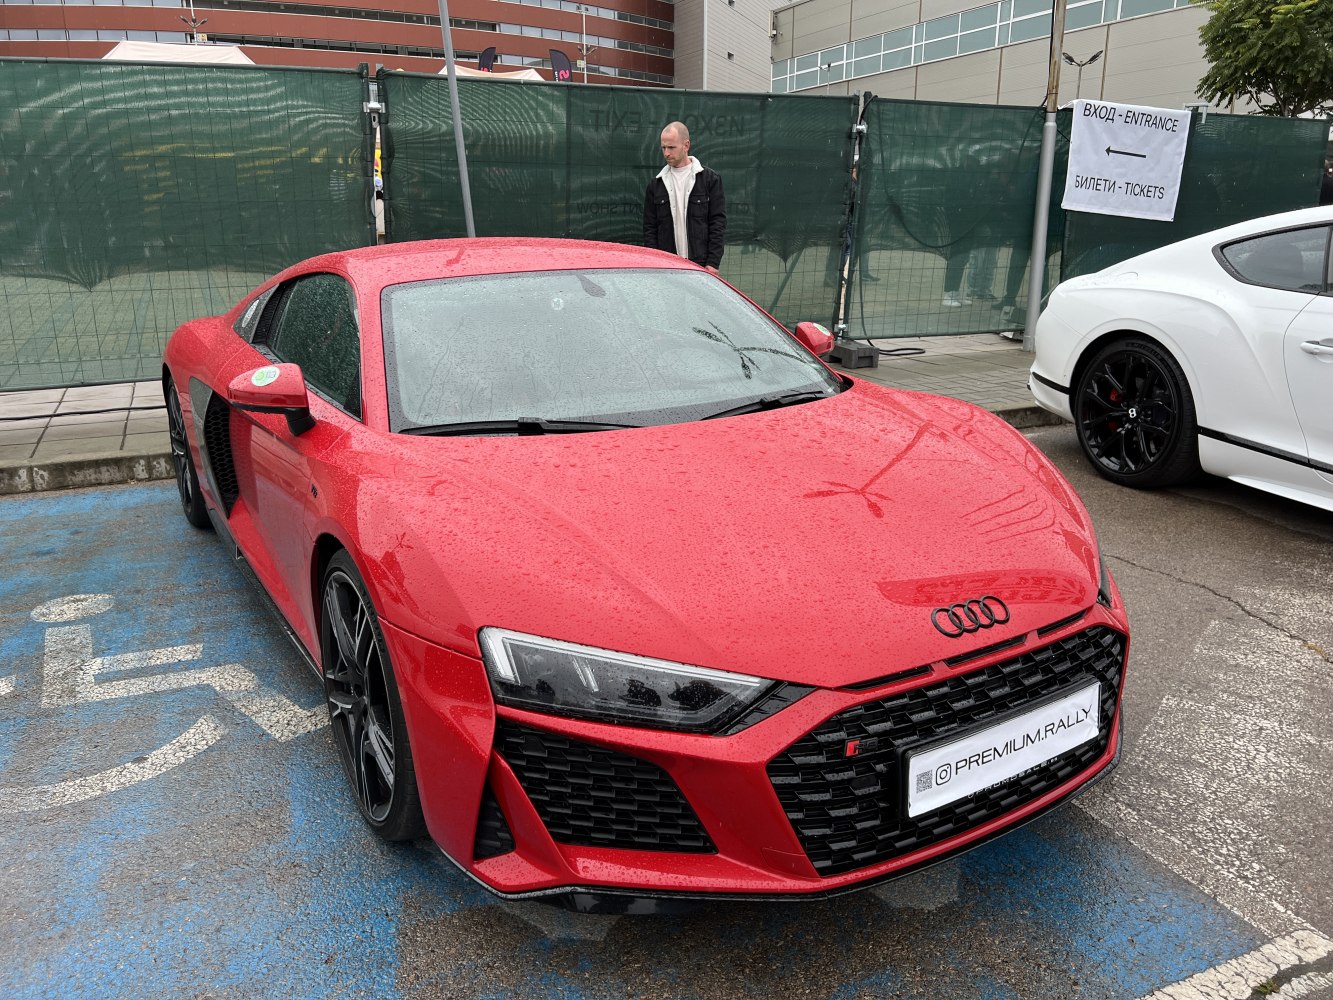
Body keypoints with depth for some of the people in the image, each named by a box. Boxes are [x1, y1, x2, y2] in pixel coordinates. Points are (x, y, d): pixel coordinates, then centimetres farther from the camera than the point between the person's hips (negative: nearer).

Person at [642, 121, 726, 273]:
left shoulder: (710, 179, 3)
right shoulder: (656, 185, 11)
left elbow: (718, 222, -1)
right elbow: (649, 228, 11)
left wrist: (712, 263, -9)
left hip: (701, 266, -2)